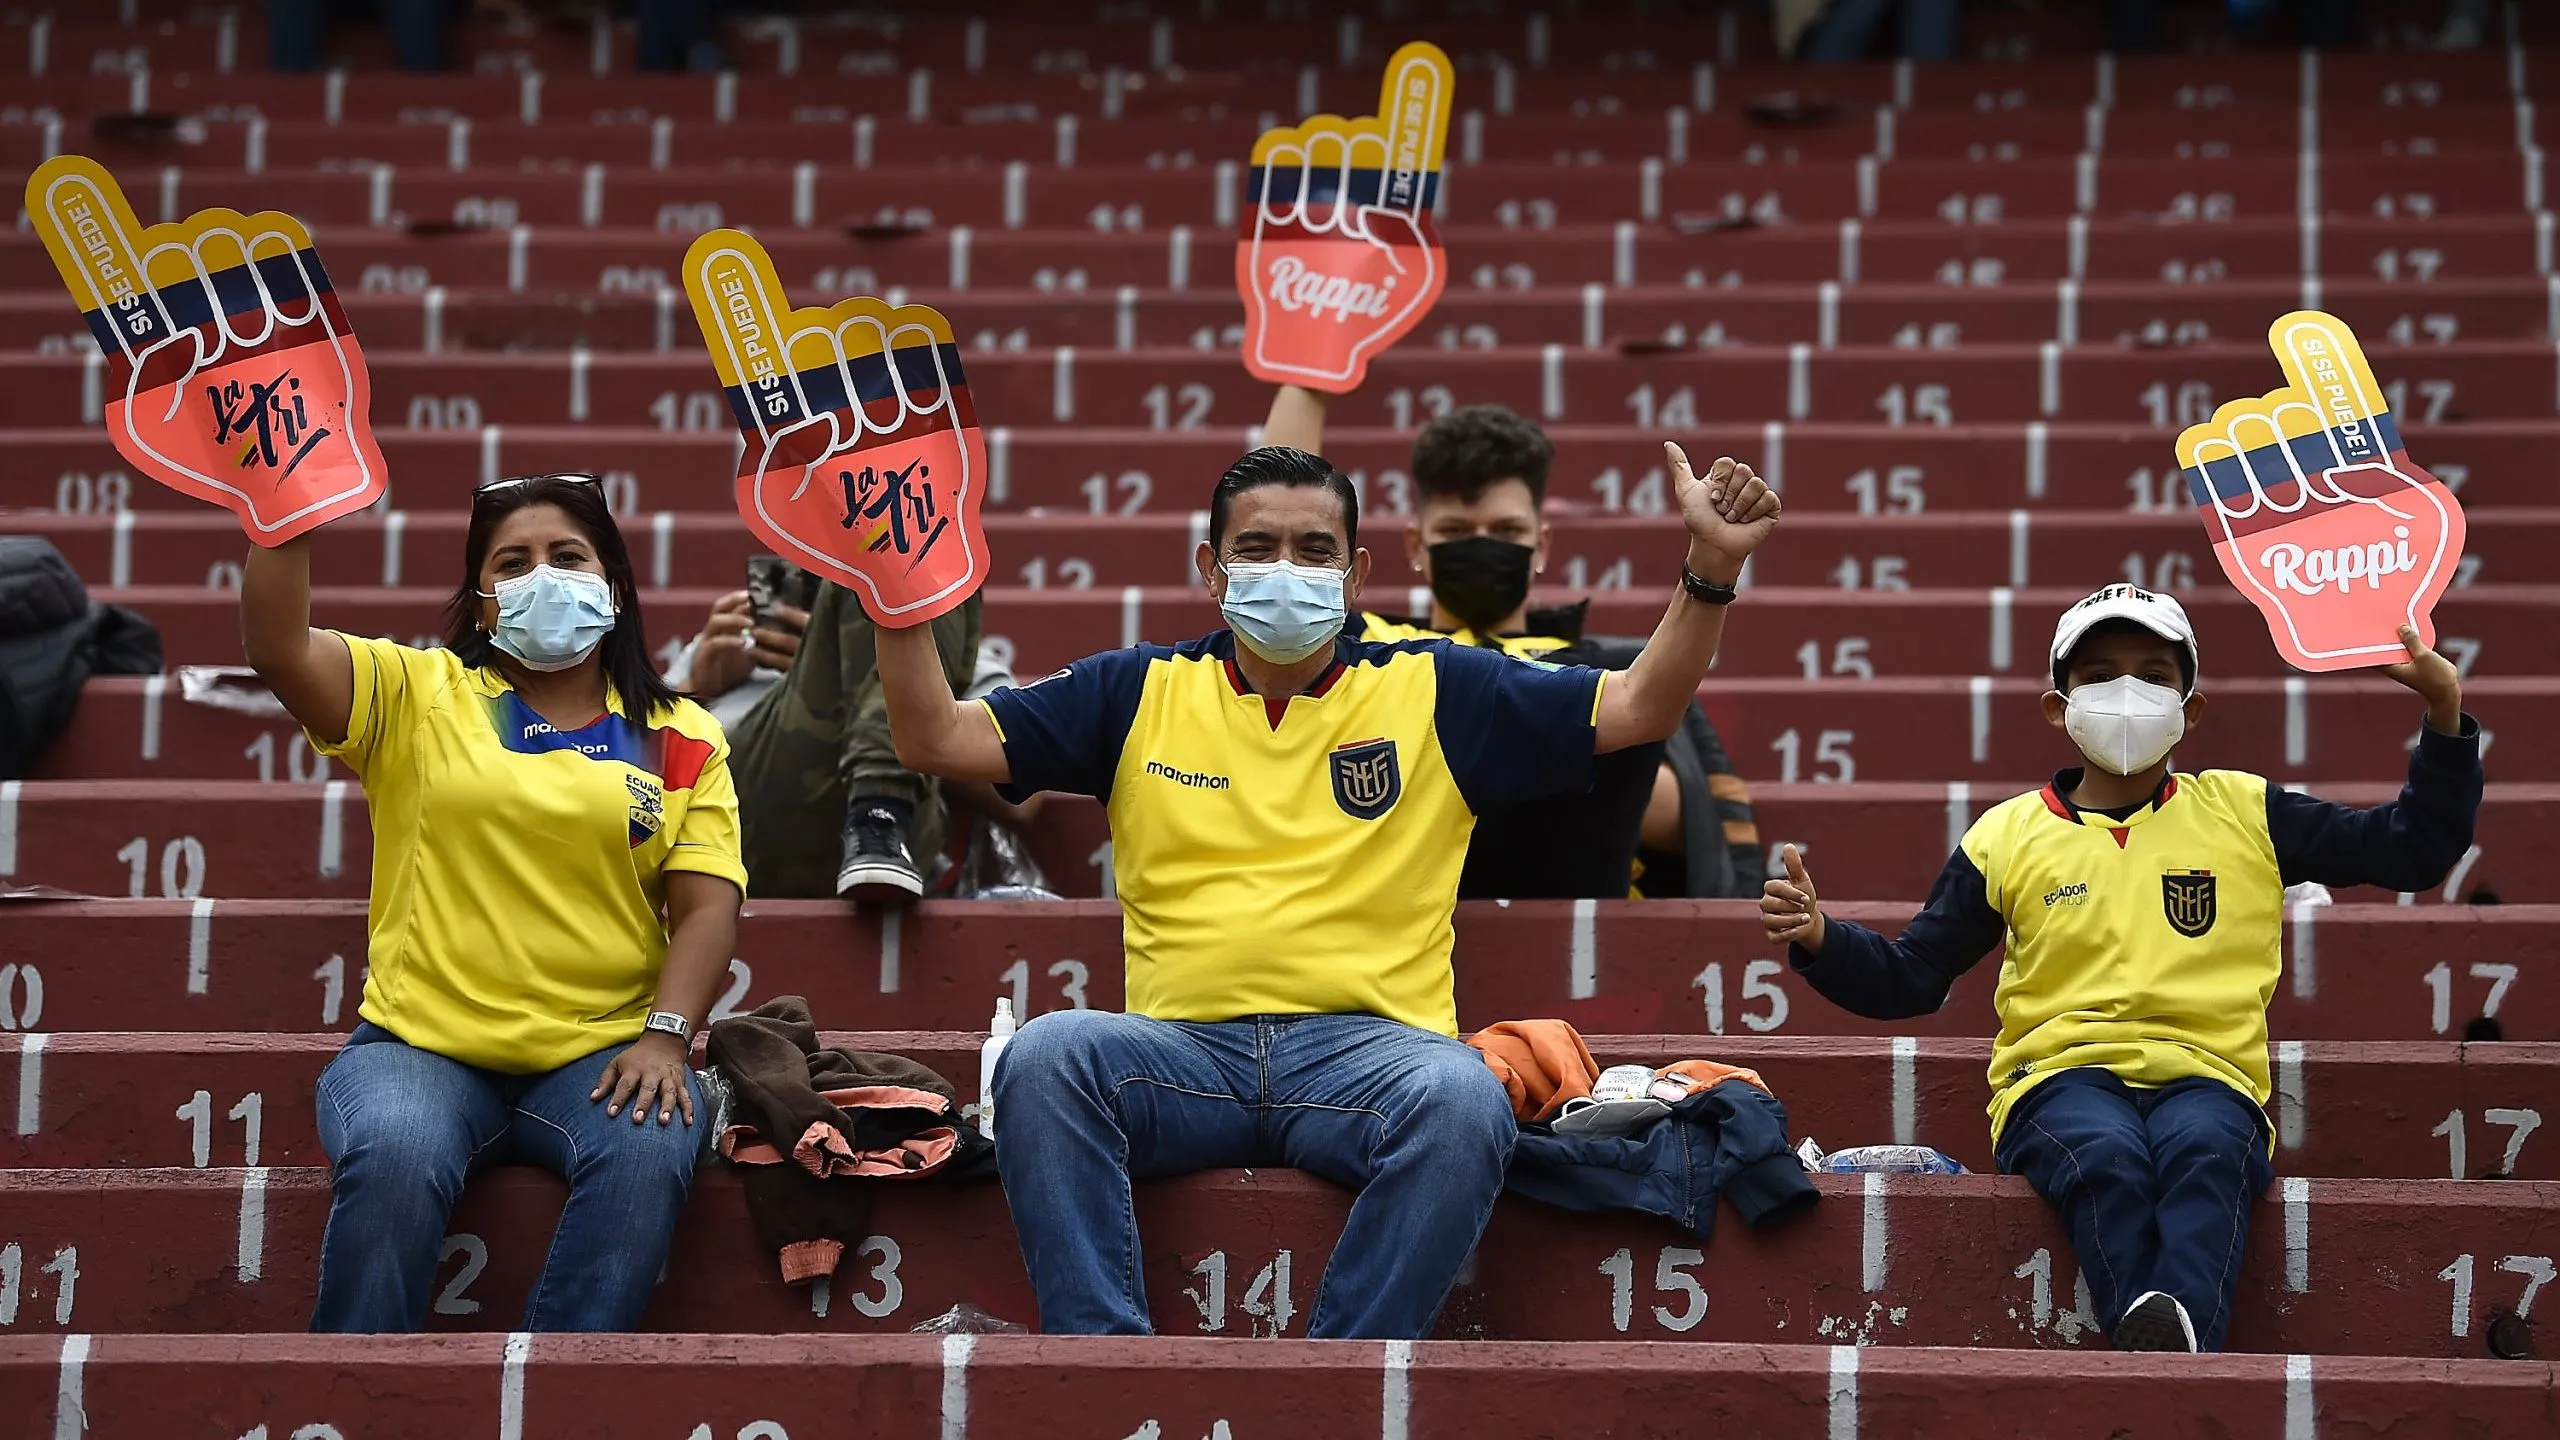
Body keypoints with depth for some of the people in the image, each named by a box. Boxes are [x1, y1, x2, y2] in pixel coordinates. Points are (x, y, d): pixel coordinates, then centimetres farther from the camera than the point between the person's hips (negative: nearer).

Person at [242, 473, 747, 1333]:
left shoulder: (681, 739, 13)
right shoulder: (417, 695, 11)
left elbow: (708, 904, 5)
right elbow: (277, 647, -5)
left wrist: (667, 1035, -11)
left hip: (601, 1055, 1)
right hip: (420, 1046, -1)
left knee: (650, 1154, -32)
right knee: (394, 1156, -33)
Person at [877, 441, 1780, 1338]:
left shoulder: (1434, 693, 16)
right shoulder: (1139, 694, 18)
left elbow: (1638, 709, 13)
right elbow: (939, 740, 15)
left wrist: (1711, 568, -1)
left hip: (1366, 1045, -1)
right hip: (1185, 1048, 1)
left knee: (1461, 1099, -35)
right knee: (1044, 1057, -30)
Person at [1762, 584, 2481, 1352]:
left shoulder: (2242, 813, 17)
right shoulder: (2007, 836, 16)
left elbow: (2412, 851, 18)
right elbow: (1909, 979, 16)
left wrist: (2445, 723, 5)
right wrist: (1821, 940, -3)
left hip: (2204, 1078, 0)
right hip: (2061, 1078, 0)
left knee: (2206, 1153, -37)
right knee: (2108, 1159, -37)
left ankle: (2178, 1334, -60)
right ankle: (2160, 1345, -55)